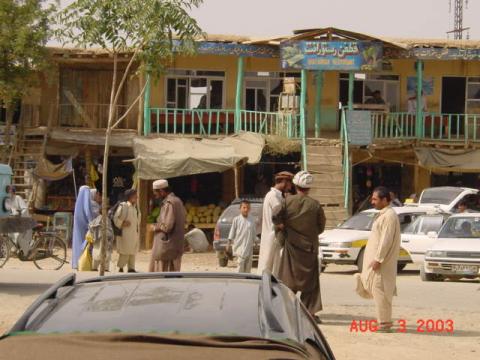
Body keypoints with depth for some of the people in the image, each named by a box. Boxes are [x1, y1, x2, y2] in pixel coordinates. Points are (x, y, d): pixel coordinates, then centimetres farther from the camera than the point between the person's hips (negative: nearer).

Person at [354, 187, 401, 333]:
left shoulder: (389, 216, -17)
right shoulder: (382, 214, 15)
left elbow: (386, 240, -22)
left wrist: (378, 259, -22)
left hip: (382, 260, -10)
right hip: (375, 257, 10)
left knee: (380, 290, -6)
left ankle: (384, 323, -2)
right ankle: (384, 320, 16)